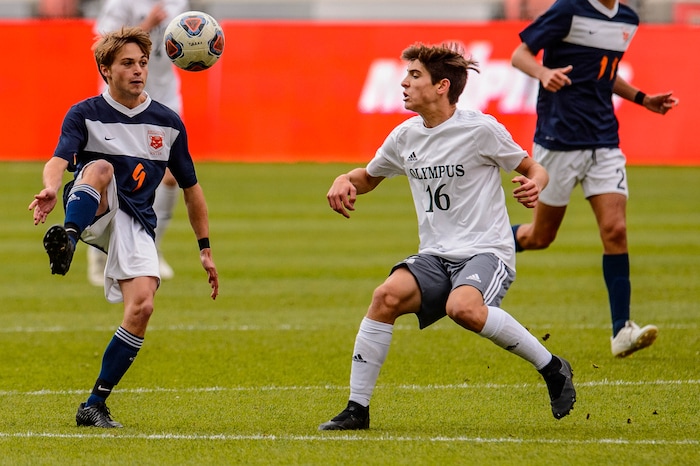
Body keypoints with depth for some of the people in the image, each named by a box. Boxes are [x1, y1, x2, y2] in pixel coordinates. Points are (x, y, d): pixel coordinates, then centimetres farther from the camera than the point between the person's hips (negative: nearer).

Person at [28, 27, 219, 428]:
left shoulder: (168, 123, 9)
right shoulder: (85, 115, 1)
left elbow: (191, 188, 18)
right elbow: (59, 159, -18)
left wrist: (206, 250, 16)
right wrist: (51, 188, -42)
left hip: (136, 224, 2)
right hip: (93, 213, -2)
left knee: (142, 306, -21)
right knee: (100, 168, -35)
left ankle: (95, 405, -9)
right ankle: (67, 239, -65)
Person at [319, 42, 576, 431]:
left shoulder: (480, 130, -7)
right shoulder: (405, 137, 9)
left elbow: (533, 169, 4)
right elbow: (369, 177, 26)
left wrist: (534, 186, -20)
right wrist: (345, 181, 4)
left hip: (486, 250, -5)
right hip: (434, 256, 5)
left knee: (463, 307, -36)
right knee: (387, 296, -24)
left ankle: (551, 367, -15)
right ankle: (357, 409, -16)